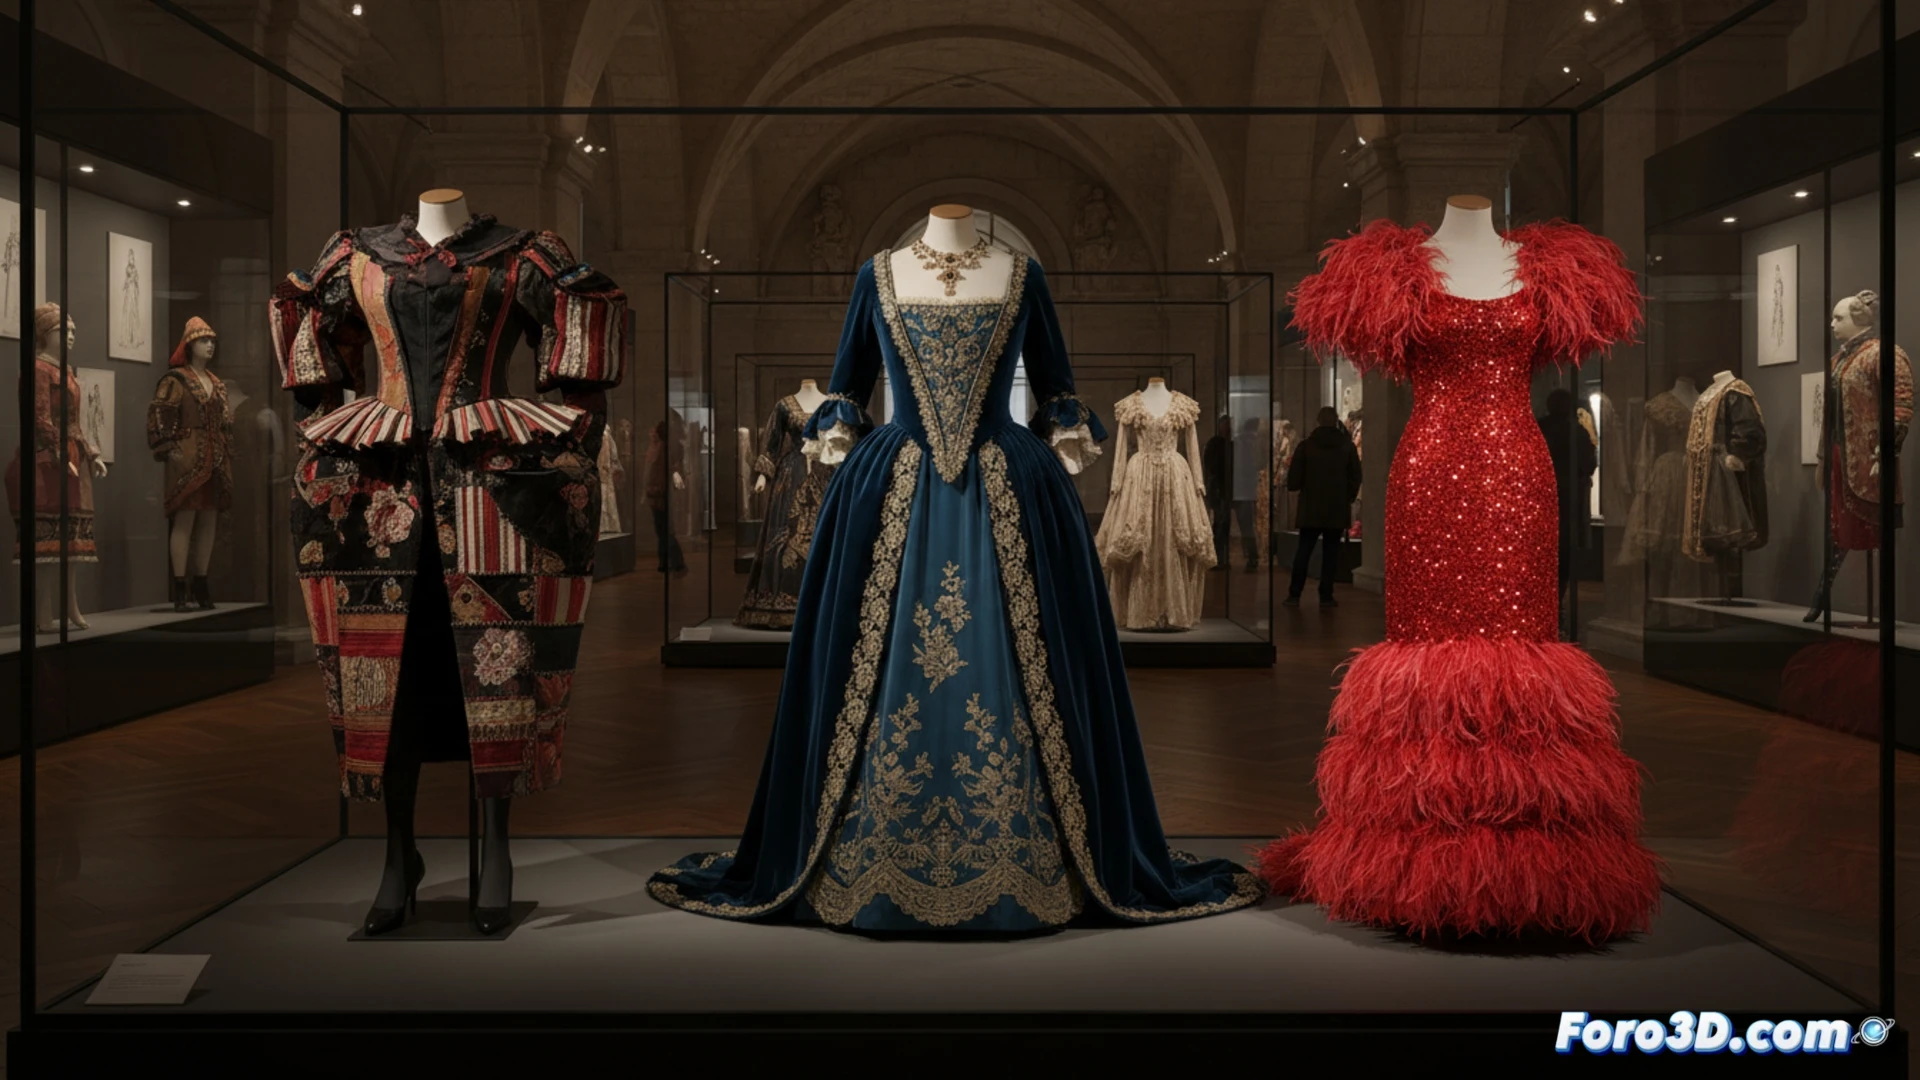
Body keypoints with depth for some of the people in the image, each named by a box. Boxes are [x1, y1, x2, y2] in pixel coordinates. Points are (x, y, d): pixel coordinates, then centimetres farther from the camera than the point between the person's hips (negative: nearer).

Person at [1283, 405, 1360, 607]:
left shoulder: (1306, 445, -5)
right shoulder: (1347, 446, -1)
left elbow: (1293, 480, -8)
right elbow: (1355, 478, 0)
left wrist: (1293, 485, 14)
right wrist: (1347, 498, 13)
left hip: (1310, 508, 0)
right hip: (1337, 509, 0)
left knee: (1303, 551, 7)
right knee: (1330, 552, 5)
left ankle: (1294, 595, 5)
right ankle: (1326, 596, 3)